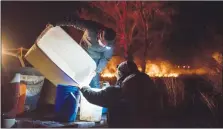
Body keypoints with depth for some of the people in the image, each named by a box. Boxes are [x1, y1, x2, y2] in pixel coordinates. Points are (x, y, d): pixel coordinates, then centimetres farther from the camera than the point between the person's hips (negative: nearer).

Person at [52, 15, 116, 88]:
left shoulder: (110, 44, -30)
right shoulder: (91, 28, -34)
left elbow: (106, 59, -14)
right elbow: (74, 21, -26)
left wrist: (97, 71, -19)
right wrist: (56, 24, -25)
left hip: (95, 60, -2)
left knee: (94, 83, -1)